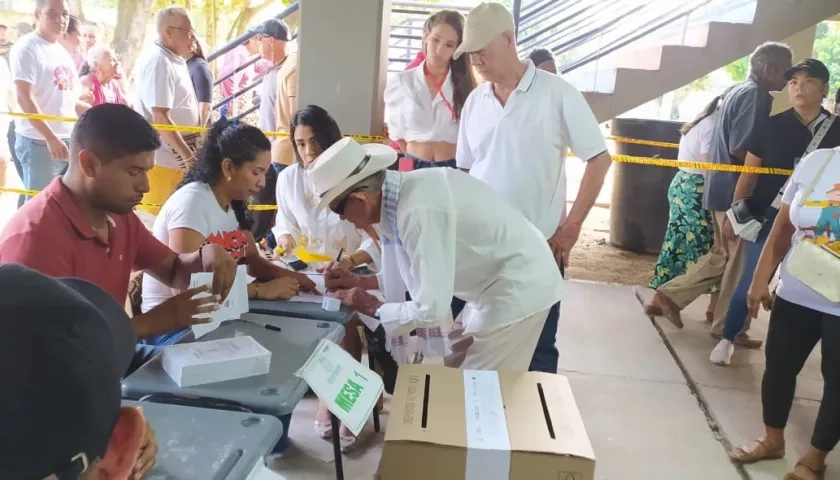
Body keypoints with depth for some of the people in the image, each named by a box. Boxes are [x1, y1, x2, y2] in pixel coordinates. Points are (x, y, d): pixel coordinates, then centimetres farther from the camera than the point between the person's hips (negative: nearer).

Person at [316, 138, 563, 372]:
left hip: (517, 289, -9)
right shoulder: (398, 193, -3)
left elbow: (431, 310, -27)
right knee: (455, 374, 19)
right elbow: (417, 268, 13)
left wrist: (371, 307, -12)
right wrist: (360, 281, 7)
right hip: (498, 283, 9)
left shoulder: (419, 211, -31)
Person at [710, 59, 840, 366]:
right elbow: (749, 173, 2)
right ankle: (727, 339, 16)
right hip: (766, 219, -1)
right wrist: (735, 213, -1)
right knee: (750, 282, -1)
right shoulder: (773, 126, 0)